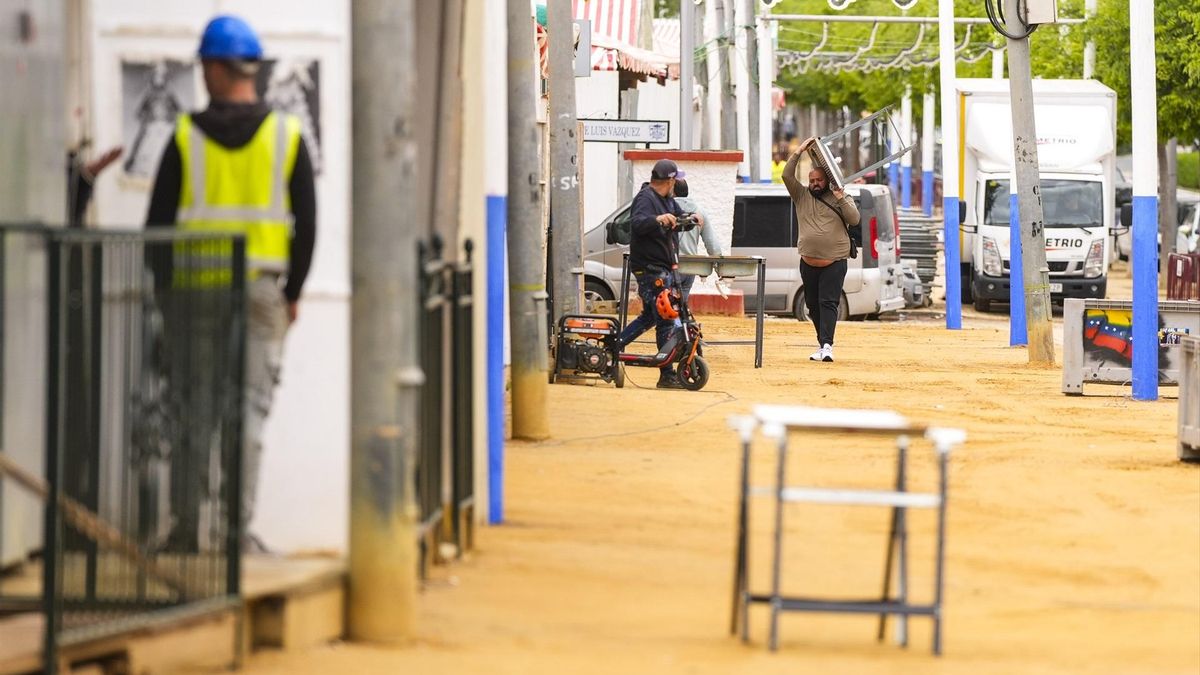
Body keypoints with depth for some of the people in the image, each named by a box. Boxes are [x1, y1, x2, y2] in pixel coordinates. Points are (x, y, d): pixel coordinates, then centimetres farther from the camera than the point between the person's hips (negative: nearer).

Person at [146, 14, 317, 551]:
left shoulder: (187, 138, -2)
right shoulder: (287, 137, 1)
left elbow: (159, 221, -2)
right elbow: (306, 222, 2)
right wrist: (293, 292, 10)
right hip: (262, 287, 0)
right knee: (250, 406, 1)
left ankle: (189, 522, 6)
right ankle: (237, 523, -3)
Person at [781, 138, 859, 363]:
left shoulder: (841, 199, 7)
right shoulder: (802, 196, 10)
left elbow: (854, 219, -6)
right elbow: (787, 176, -1)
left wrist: (840, 199, -14)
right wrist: (799, 152, -7)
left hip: (834, 262, -3)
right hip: (808, 262, 3)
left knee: (828, 303, -13)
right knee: (812, 305, 7)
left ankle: (827, 346, -21)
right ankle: (822, 344, 19)